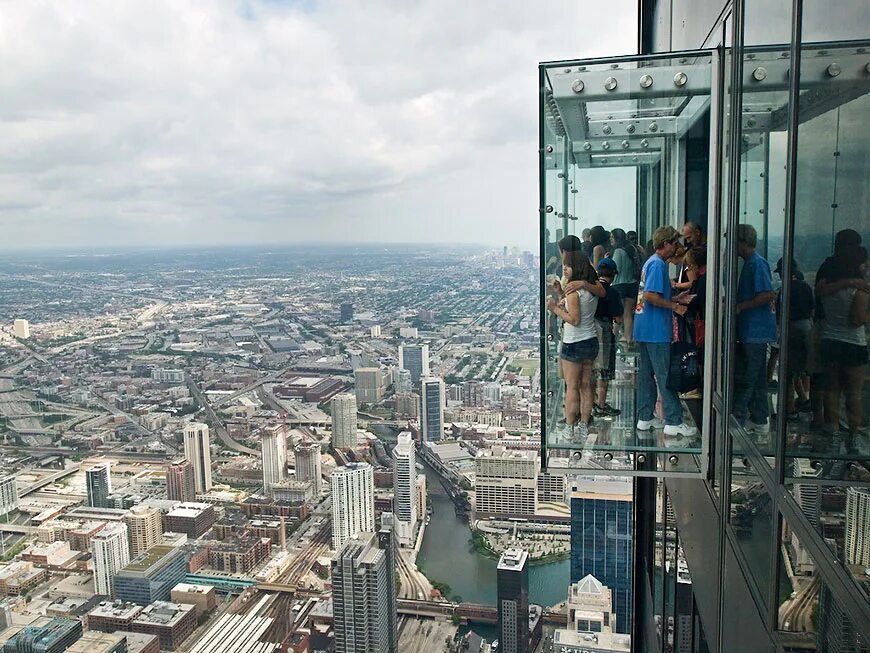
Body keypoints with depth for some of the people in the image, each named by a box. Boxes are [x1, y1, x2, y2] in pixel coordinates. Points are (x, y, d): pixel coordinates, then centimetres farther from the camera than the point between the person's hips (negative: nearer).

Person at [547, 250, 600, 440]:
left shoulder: (573, 290, -18)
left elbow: (574, 319, -20)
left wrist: (556, 309, -12)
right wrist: (560, 305, 9)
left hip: (574, 344, -8)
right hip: (591, 341, 8)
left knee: (571, 387, 0)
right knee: (585, 385, 12)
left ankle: (569, 428, 6)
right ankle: (583, 426, 19)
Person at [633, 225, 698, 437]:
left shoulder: (651, 262, 16)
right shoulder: (658, 264, -14)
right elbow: (650, 295, -23)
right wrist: (675, 306, -15)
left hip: (644, 329, 10)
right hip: (656, 330, -10)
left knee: (646, 373, 11)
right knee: (665, 375, -4)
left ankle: (645, 418, 17)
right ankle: (674, 422, 1)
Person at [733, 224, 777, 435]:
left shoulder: (756, 263, -14)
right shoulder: (750, 263, 16)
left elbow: (768, 295, -22)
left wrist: (740, 306, -18)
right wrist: (737, 304, 15)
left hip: (755, 331, -10)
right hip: (752, 331, 10)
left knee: (744, 379, -6)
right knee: (757, 378, 14)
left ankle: (737, 420, -1)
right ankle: (759, 421, 22)